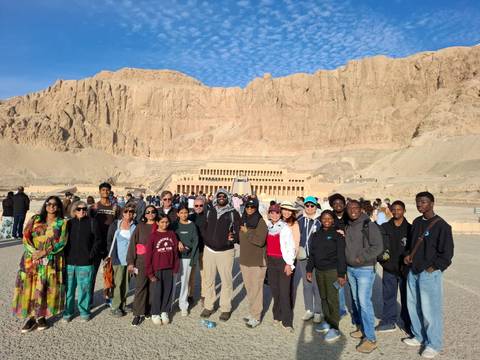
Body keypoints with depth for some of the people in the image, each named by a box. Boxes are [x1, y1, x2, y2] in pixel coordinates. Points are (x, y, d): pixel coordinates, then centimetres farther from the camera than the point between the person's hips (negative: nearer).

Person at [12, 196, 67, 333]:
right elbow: (26, 237, 2)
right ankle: (31, 316, 13)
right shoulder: (35, 219, 10)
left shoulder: (62, 223, 3)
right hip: (31, 260, 2)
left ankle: (41, 316, 17)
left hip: (51, 262, -2)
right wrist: (34, 252, -14)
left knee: (46, 289, 2)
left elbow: (61, 242, -7)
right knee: (30, 287, 0)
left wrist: (44, 252, -17)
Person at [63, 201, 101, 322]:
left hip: (85, 262, -2)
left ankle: (84, 312, 19)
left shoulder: (92, 223, 1)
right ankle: (68, 312, 24)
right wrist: (64, 255, 2)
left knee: (84, 288, 4)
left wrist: (91, 255, -7)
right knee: (68, 287, 8)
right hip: (69, 262, 2)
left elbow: (97, 240, 1)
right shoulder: (69, 223, 8)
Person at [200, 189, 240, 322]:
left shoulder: (233, 214, -2)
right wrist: (206, 240, 2)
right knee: (209, 280, 12)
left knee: (226, 280, 4)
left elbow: (239, 231, -2)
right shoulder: (210, 212, 7)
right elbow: (204, 228, 13)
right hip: (209, 250, 3)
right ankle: (208, 306, 26)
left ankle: (226, 308, 18)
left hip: (226, 251, -3)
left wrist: (233, 238, -17)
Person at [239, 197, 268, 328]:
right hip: (244, 260, 7)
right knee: (248, 288, 16)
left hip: (257, 261, -6)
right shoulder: (243, 221, 8)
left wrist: (247, 232, -16)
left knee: (256, 289, 0)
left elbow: (260, 241, -21)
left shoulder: (261, 221, -12)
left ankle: (256, 316, 13)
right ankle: (252, 312, 31)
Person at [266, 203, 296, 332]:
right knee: (274, 290, 10)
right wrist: (265, 260, 7)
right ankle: (277, 315, 26)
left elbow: (291, 246, -7)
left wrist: (289, 264, -10)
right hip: (270, 261, 4)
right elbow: (264, 244, 13)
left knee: (284, 291, -5)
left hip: (283, 261, -4)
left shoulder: (285, 228, -5)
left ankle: (287, 321, 3)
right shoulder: (267, 227, 8)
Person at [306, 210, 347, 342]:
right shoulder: (316, 235, 9)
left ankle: (335, 328, 6)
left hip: (332, 271, -5)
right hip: (319, 271, 5)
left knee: (332, 298, -3)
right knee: (323, 297, 12)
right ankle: (327, 322, 26)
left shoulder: (337, 235, -6)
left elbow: (341, 255, -9)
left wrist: (341, 274, -13)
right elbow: (311, 254, 14)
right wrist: (309, 269, 11)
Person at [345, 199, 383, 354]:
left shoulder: (369, 225, -11)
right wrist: (346, 266, 8)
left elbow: (378, 246, -15)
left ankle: (370, 338, 0)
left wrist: (362, 258, -17)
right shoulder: (347, 227, 9)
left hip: (365, 269, -7)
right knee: (356, 300, 15)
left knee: (364, 301, -9)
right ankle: (361, 328, 30)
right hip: (350, 269, 7)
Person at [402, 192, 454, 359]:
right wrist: (408, 255, 6)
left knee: (430, 310, 1)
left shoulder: (441, 225, -12)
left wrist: (433, 268, -13)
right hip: (413, 272, 7)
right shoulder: (416, 222, 9)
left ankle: (433, 344, 18)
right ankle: (419, 336, 33)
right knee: (413, 306, 15)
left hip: (429, 274, -7)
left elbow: (447, 253, -12)